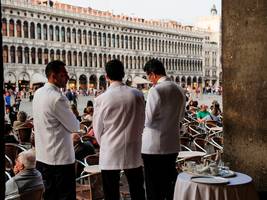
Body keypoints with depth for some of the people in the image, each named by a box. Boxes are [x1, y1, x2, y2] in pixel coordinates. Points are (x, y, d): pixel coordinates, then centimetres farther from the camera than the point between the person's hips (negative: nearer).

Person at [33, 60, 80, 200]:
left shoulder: (38, 93, 8)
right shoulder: (57, 97, -19)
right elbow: (74, 127, -13)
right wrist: (73, 116, 6)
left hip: (42, 156, 9)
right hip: (60, 157, -8)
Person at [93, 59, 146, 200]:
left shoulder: (101, 99, -11)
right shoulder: (137, 95, -5)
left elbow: (97, 129, -1)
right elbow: (141, 123, 5)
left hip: (110, 155, -2)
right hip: (133, 153, 2)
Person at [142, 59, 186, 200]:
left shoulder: (155, 90, -17)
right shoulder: (179, 90, 5)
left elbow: (148, 120, -16)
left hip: (154, 146, -7)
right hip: (173, 145, 7)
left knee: (153, 187, 3)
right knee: (170, 182, 17)